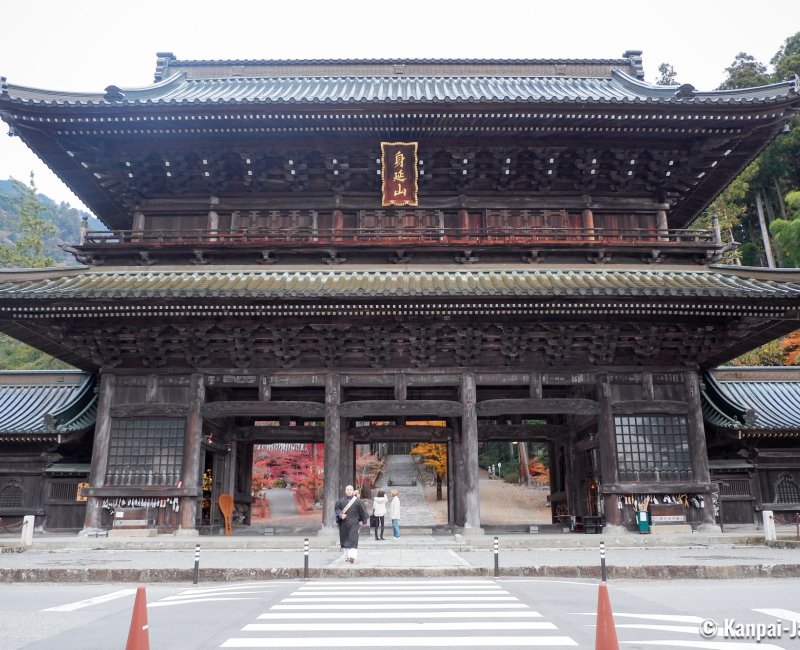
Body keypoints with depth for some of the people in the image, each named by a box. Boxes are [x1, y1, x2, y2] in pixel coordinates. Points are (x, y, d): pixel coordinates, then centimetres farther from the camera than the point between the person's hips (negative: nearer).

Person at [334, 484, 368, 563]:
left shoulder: (357, 501, 0)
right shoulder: (341, 500, 5)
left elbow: (363, 511, 5)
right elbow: (337, 509, 4)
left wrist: (364, 521, 8)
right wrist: (340, 515, -16)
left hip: (354, 523, -3)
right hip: (344, 523, 3)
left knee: (353, 539, -13)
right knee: (345, 539, 9)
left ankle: (352, 556, -21)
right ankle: (347, 556, 22)